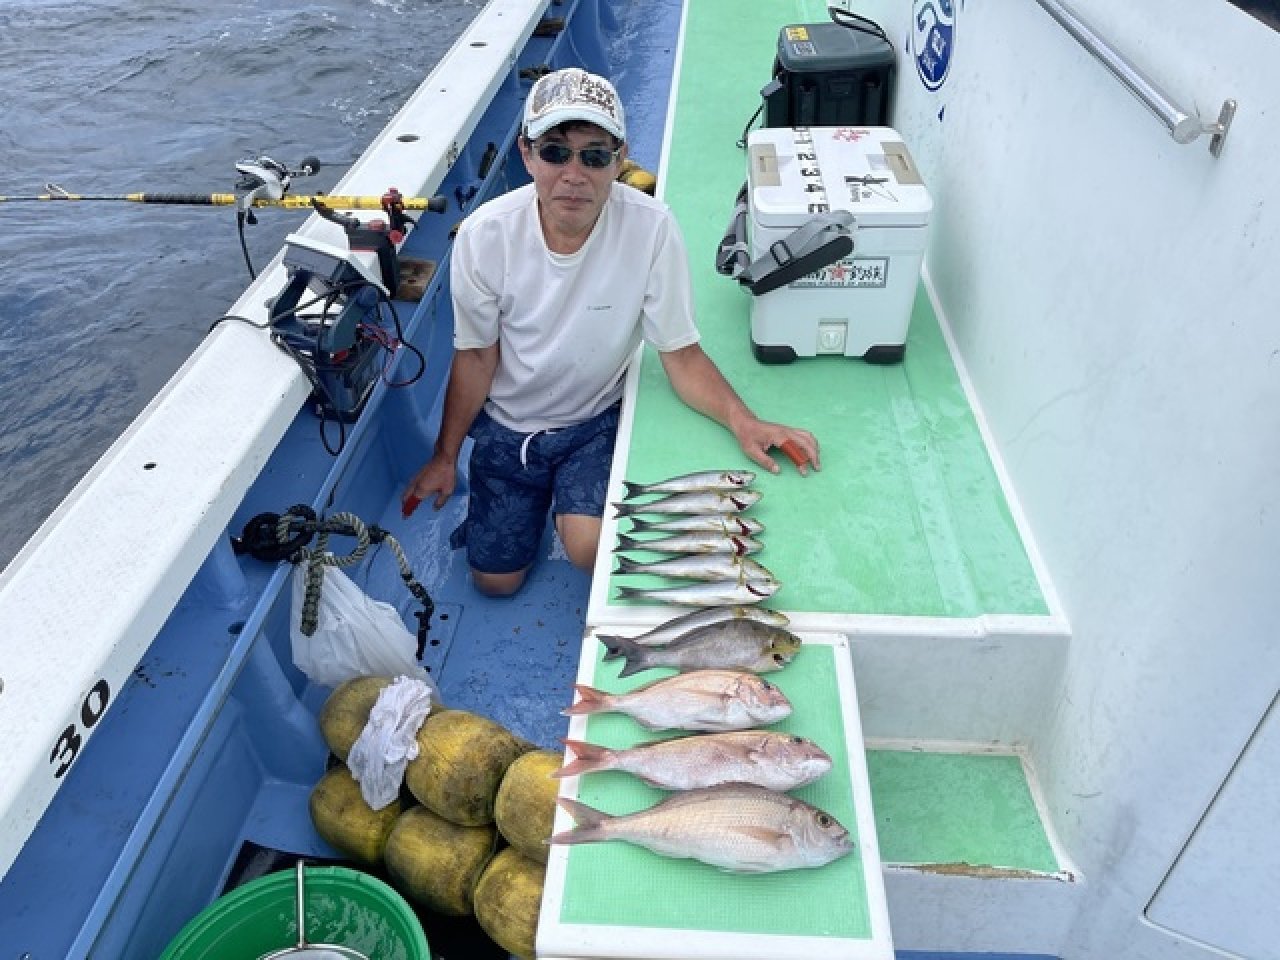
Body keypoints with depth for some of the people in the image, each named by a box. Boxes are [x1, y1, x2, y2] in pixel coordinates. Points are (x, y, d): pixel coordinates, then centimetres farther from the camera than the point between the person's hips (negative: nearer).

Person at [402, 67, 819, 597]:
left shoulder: (651, 227, -26)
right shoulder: (484, 235, -22)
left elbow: (682, 355, -20)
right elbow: (476, 357, -9)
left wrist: (742, 421, -37)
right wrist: (445, 457, -2)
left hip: (597, 419, -1)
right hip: (508, 422, 2)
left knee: (589, 548, -24)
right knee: (494, 580, 10)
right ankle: (531, 497, 39)